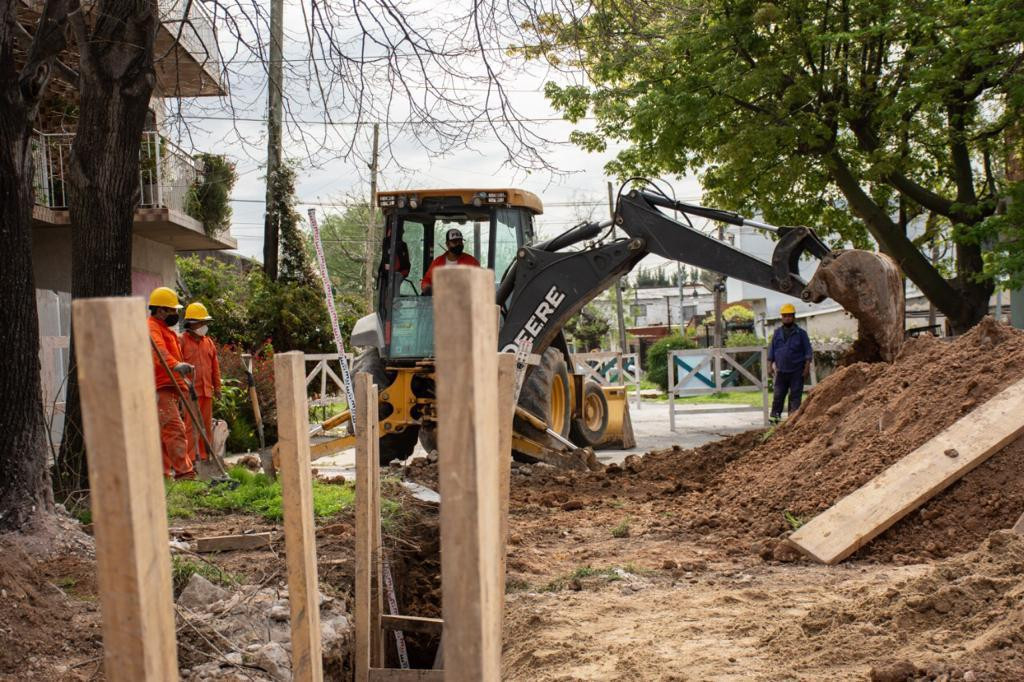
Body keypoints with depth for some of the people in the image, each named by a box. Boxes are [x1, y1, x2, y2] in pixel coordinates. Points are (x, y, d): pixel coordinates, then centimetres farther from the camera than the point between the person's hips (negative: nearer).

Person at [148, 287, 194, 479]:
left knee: (164, 433, 11)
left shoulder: (166, 330, 25)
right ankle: (183, 471, -21)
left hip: (170, 388, 11)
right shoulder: (152, 328, -8)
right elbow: (158, 349, -29)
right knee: (174, 429, -17)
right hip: (159, 389, -11)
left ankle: (163, 473, 14)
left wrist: (180, 392, 34)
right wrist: (175, 365, -48)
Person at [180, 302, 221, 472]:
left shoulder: (208, 342, 18)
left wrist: (217, 386, 20)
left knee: (207, 424, 9)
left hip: (206, 389, 6)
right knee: (191, 424, -8)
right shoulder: (182, 340, -1)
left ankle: (206, 456, 15)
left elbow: (215, 365, 21)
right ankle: (190, 458, -7)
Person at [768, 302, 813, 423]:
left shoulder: (801, 333, 2)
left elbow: (808, 351, 2)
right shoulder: (777, 333, 10)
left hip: (797, 371, -2)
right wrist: (770, 365, 6)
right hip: (781, 370, 2)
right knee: (778, 395, 4)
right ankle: (775, 416, 11)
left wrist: (807, 367, -6)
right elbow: (771, 350, 14)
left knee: (795, 395, 0)